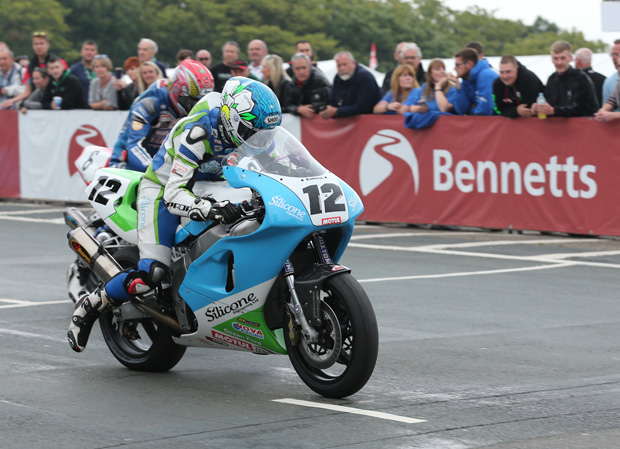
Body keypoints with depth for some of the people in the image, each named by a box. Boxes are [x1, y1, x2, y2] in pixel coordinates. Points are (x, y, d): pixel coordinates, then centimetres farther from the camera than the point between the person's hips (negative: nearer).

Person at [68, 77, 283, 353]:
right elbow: (174, 195, -37)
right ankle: (91, 306, -6)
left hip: (206, 190, 8)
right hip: (163, 189, -8)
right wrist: (211, 210, -52)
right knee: (152, 272, -24)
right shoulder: (196, 133, -33)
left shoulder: (240, 128, -10)